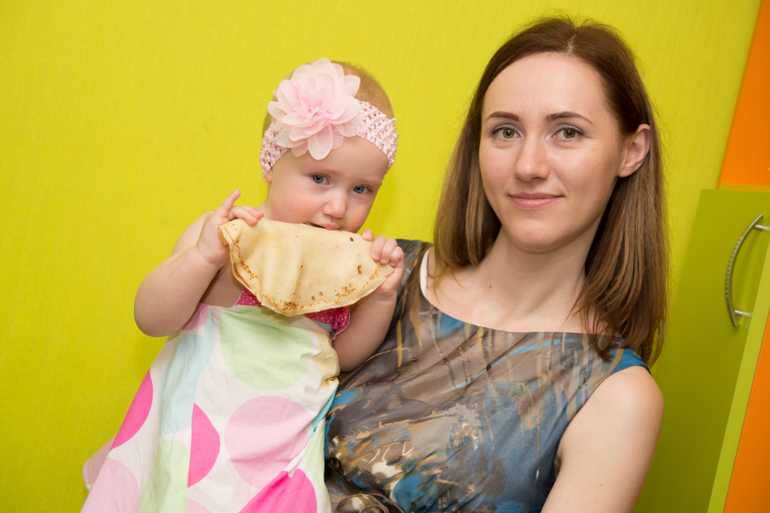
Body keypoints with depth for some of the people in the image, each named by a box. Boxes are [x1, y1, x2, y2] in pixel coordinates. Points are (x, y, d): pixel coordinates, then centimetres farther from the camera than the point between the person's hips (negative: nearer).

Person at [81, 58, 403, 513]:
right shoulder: (224, 235, -8)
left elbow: (346, 357, 6)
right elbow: (152, 320, -11)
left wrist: (382, 297, -10)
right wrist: (202, 257, -27)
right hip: (195, 431, -2)